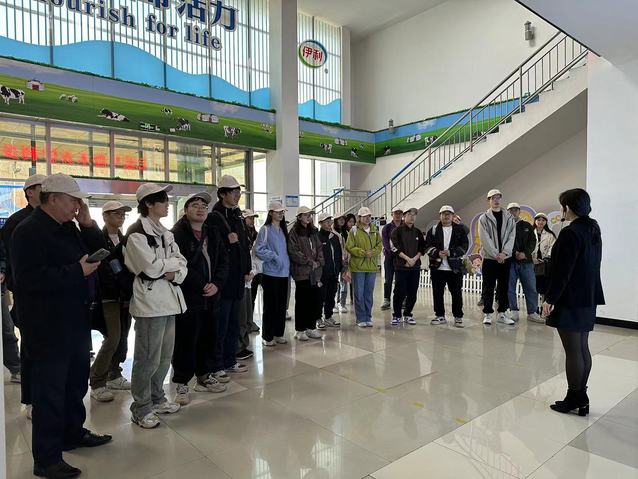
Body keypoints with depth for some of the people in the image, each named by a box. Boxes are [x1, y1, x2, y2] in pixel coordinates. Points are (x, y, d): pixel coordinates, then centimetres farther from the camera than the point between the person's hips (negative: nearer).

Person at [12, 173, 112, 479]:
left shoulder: (69, 228, 11)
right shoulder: (28, 231, -15)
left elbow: (99, 253, 11)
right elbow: (29, 277, -25)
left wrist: (88, 225, -2)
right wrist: (78, 271, -23)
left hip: (76, 321, 9)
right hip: (48, 327, -9)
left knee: (76, 383, 20)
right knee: (49, 391, 2)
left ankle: (73, 433, 39)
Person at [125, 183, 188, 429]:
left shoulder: (165, 233, 14)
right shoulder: (136, 233, -10)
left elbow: (182, 264, 11)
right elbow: (151, 267, -18)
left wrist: (175, 273, -10)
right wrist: (174, 262, -3)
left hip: (169, 300, 8)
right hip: (149, 301, -8)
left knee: (165, 355, 14)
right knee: (148, 358, 1)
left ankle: (157, 398, 31)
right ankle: (141, 409, 17)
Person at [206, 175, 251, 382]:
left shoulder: (238, 216, 13)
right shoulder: (214, 217, -10)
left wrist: (248, 270, 13)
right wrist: (227, 241, -23)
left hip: (238, 278, 8)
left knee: (234, 323, 15)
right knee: (221, 324, 0)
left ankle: (230, 361, 27)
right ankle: (217, 366, 12)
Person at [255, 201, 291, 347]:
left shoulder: (283, 230, 13)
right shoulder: (266, 229, -8)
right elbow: (259, 250, -15)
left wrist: (288, 265, 11)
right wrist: (274, 256, -17)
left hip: (284, 273, 7)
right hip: (271, 273, -7)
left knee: (282, 305, 11)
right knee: (270, 305, 0)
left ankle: (278, 334, 23)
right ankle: (267, 336, 11)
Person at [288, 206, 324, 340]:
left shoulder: (313, 232, 16)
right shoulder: (294, 232, -6)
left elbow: (319, 248, 15)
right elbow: (294, 252, -13)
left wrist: (319, 262, -2)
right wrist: (309, 262, -12)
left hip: (315, 272, 6)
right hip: (302, 272, -6)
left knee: (315, 300, 8)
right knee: (302, 301, 0)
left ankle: (311, 327, 20)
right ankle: (300, 330, 10)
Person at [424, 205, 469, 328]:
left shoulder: (460, 229, 6)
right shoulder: (433, 230, 7)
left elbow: (464, 246, -1)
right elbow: (428, 247, 2)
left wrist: (451, 252, -16)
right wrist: (437, 253, -17)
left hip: (455, 267, -1)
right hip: (437, 267, 1)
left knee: (456, 293, 3)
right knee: (437, 292, 5)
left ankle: (458, 317, 16)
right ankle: (440, 316, 18)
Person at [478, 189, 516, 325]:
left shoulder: (509, 218, 9)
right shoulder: (484, 218, -1)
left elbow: (512, 236, 1)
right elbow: (485, 239, -9)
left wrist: (504, 253, -12)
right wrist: (496, 254, -15)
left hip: (505, 258, 3)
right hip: (489, 258, -3)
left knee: (504, 287, 8)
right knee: (488, 287, 1)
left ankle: (502, 314, 17)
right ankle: (487, 314, 7)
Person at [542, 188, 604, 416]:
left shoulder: (570, 233, -18)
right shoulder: (593, 230, 10)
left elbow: (562, 270, -20)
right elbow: (591, 265, 14)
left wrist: (550, 299, -14)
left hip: (570, 301, -9)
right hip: (588, 299, 9)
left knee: (573, 351, 0)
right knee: (583, 348, 14)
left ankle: (574, 399, 11)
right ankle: (581, 398, 23)